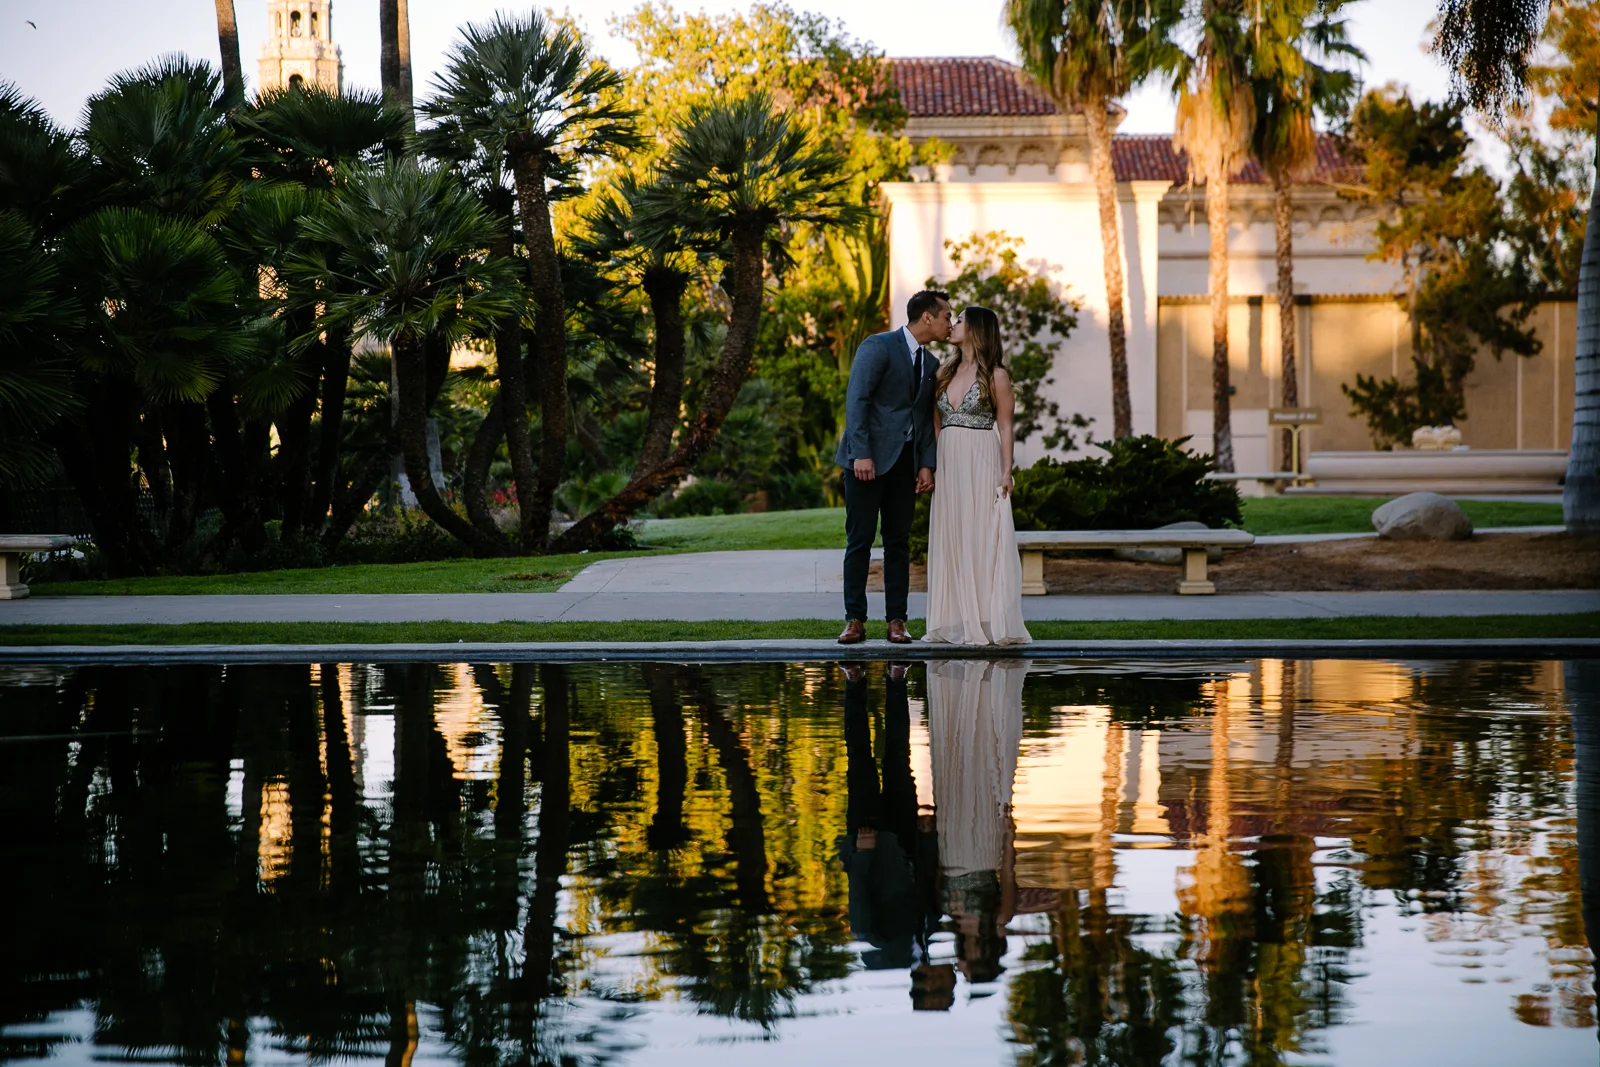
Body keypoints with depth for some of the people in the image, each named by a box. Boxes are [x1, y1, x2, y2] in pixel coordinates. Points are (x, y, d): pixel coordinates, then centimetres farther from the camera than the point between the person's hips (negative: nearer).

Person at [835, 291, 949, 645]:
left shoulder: (931, 364, 15)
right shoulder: (878, 347, -7)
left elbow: (926, 418, 16)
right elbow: (856, 400, -14)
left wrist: (927, 465, 3)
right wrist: (861, 454, -21)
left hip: (904, 461, 6)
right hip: (868, 458, -6)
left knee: (899, 542, 5)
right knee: (860, 540, -4)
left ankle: (896, 621, 7)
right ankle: (855, 620, 0)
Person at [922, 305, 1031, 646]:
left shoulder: (995, 375, -3)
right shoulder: (945, 372, 13)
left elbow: (1005, 426, -5)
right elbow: (936, 423, 14)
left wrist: (1006, 472, -11)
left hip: (982, 464, -6)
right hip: (948, 463, 6)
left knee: (982, 537, -6)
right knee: (950, 539, 4)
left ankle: (987, 622, -4)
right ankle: (955, 622, 7)